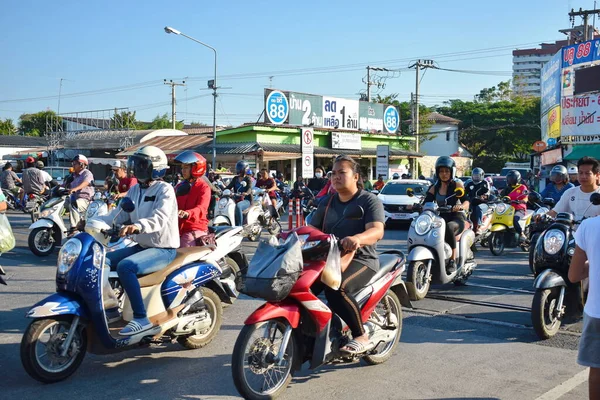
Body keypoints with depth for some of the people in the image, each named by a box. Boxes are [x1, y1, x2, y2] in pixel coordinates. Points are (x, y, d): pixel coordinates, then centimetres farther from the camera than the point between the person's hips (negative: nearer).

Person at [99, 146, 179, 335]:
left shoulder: (165, 189, -12)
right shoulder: (135, 190, 12)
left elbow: (160, 218, -29)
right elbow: (120, 213, 7)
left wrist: (137, 226, -47)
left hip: (164, 249, -9)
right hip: (142, 246, 9)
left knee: (125, 266, -31)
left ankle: (141, 318, -25)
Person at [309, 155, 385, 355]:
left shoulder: (370, 200, -3)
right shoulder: (327, 203, 16)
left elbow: (377, 231, -19)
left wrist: (357, 238, -40)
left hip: (361, 261, -6)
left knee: (335, 289, -35)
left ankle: (362, 336, -18)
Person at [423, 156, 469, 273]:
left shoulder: (457, 184, 1)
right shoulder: (434, 188, 14)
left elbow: (467, 202, -13)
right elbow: (426, 202, 4)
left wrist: (461, 206, -37)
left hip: (457, 218, -4)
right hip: (441, 218, 4)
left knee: (448, 227, -40)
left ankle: (453, 261, -33)